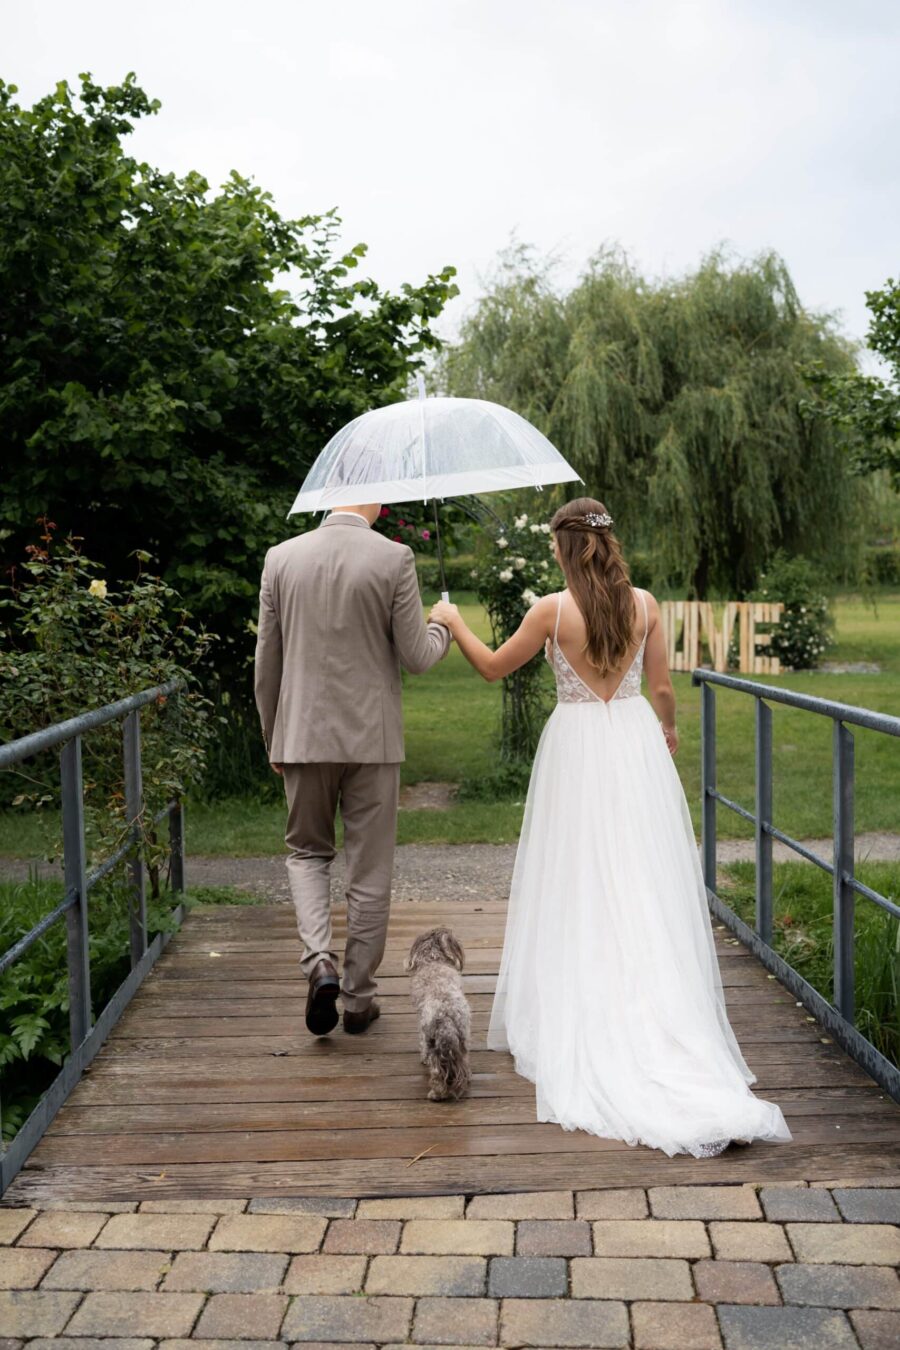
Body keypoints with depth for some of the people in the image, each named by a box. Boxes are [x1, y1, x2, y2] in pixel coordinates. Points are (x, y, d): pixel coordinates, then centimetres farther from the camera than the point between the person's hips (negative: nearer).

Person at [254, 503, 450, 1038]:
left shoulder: (282, 558, -1)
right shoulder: (394, 558, -9)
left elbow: (267, 661, 4)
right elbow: (415, 657, -7)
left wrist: (274, 740, 15)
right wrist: (442, 630, 15)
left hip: (303, 735, 2)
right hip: (372, 738, -2)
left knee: (307, 852, 19)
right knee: (370, 870, 10)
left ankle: (320, 962, -2)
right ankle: (357, 996, 19)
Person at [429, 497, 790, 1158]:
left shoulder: (552, 610, -11)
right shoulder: (644, 603, -2)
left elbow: (493, 666, 1)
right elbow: (663, 689, 4)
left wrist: (453, 622, 17)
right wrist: (668, 730, 25)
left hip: (577, 748, -3)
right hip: (635, 742, 3)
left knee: (578, 893, 6)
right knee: (645, 890, 8)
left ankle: (575, 1022, 15)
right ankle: (659, 1016, 13)